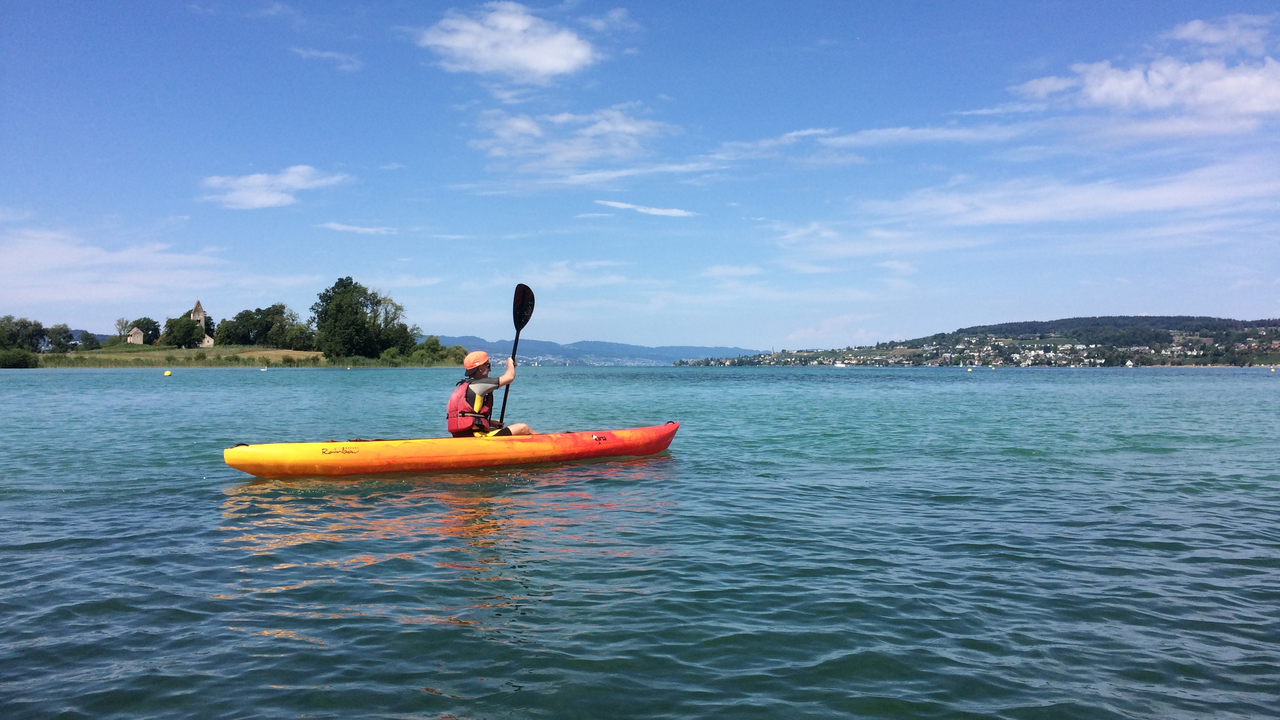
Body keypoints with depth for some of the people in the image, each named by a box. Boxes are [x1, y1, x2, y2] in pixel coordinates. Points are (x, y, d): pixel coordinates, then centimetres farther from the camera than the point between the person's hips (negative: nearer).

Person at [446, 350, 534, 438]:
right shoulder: (478, 385, -12)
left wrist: (489, 422, 17)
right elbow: (509, 377, -11)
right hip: (476, 436, -10)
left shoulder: (462, 386, 15)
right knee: (523, 428, -4)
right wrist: (510, 362, 9)